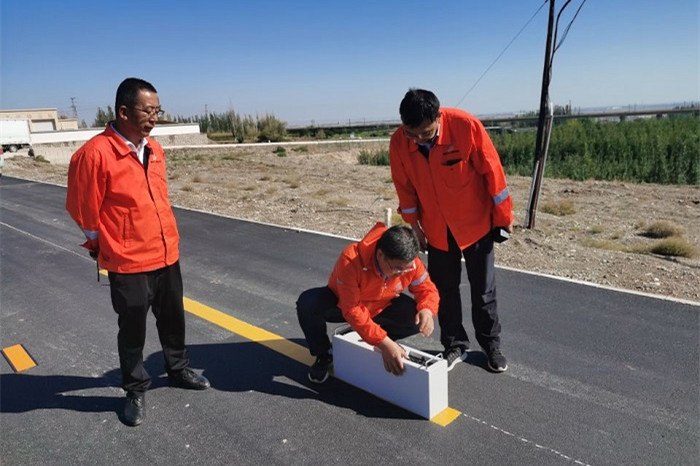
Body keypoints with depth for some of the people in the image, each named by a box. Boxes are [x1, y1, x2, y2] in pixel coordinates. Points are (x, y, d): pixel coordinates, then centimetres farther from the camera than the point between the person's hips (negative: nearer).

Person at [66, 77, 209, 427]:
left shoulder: (154, 149, 4)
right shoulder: (95, 153, -18)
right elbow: (83, 210, -11)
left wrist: (164, 241, 16)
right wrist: (105, 247, 2)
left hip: (167, 255, 6)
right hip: (128, 263, -6)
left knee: (173, 320, 20)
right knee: (133, 330, 11)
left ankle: (178, 370, 42)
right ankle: (136, 391, 31)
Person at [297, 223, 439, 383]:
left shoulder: (410, 263, -25)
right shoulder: (351, 260, -39)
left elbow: (427, 289, -10)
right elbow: (352, 310, -40)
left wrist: (427, 310, -34)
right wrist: (384, 343, -47)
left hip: (381, 307, 4)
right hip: (341, 303, -3)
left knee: (417, 317, -23)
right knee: (308, 303, -33)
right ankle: (323, 355, -5)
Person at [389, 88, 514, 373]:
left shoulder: (466, 126, -24)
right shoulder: (398, 142, -15)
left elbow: (491, 170, -14)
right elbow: (405, 187, -2)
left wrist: (503, 215, -6)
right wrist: (414, 226, 2)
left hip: (476, 222, -2)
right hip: (437, 227, 2)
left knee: (483, 289, 10)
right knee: (444, 288, 10)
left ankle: (491, 345, 30)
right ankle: (455, 346, 27)